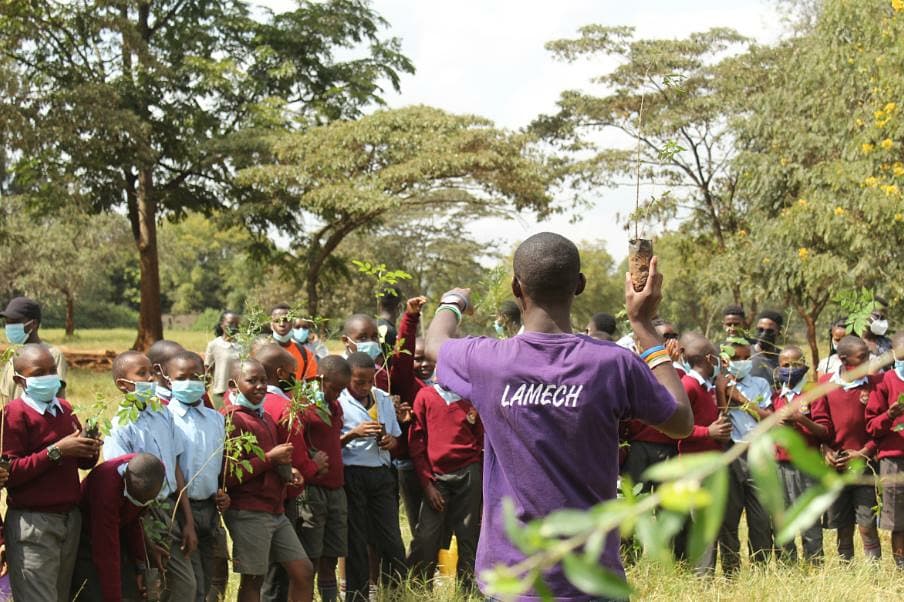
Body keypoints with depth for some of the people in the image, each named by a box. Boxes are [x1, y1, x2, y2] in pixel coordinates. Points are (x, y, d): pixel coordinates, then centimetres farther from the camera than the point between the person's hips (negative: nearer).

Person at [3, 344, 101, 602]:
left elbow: (83, 463, 21)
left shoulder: (65, 409, 12)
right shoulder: (15, 413, -9)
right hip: (33, 524, -7)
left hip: (70, 518, 7)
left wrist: (90, 451, -1)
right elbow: (10, 472, -18)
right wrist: (55, 451, -21)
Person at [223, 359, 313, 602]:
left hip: (276, 511, 9)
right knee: (252, 581, -1)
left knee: (303, 572, 6)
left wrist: (287, 471, 12)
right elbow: (229, 475, -19)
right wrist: (270, 459, -17)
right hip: (248, 514, -9)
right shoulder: (232, 419, -10)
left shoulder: (266, 418, 18)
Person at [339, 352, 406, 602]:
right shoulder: (337, 402, -5)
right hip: (352, 475, -4)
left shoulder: (384, 399, 12)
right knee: (355, 542, 4)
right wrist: (353, 434, -20)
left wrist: (391, 441, 0)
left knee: (392, 541, 3)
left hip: (382, 474, 4)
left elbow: (396, 435, 22)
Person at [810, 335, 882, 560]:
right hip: (835, 465, 2)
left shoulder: (875, 382, 0)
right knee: (843, 529, 9)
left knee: (868, 527, -7)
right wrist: (826, 449, -9)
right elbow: (820, 420, 4)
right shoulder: (825, 384, 5)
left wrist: (864, 452, -9)